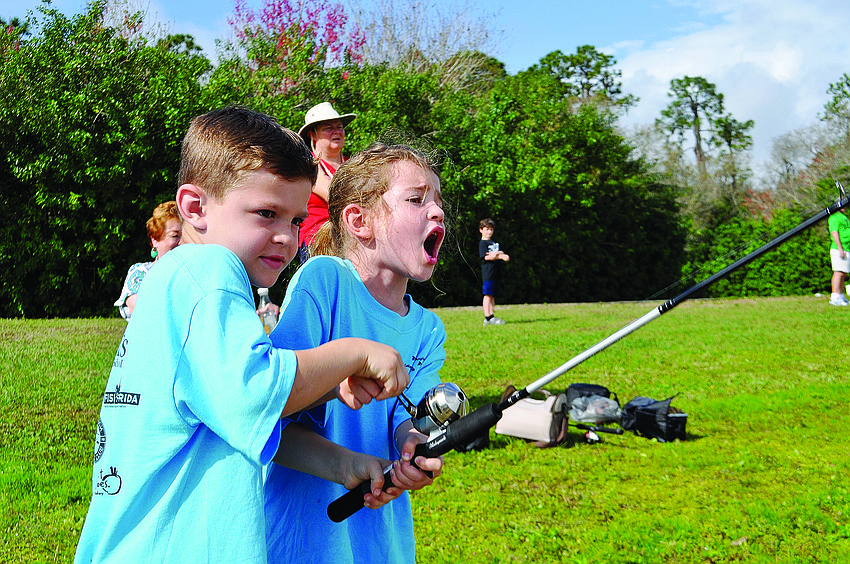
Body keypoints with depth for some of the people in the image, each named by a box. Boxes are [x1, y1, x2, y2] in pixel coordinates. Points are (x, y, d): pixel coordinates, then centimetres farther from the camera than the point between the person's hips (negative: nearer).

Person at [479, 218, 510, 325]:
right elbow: (486, 257, -13)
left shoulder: (494, 243, 23)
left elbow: (503, 255, 13)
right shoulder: (482, 243, 0)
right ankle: (488, 317, -11)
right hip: (488, 272, -8)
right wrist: (500, 256, -8)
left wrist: (494, 254, -7)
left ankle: (491, 316, 6)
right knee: (488, 295, -9)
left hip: (496, 272, 8)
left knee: (493, 296, 6)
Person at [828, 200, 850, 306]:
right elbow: (834, 232, -16)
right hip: (838, 249, -9)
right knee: (839, 272, -14)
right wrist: (840, 248, -23)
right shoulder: (834, 217, -7)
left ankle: (841, 296, 14)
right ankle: (835, 298, -18)